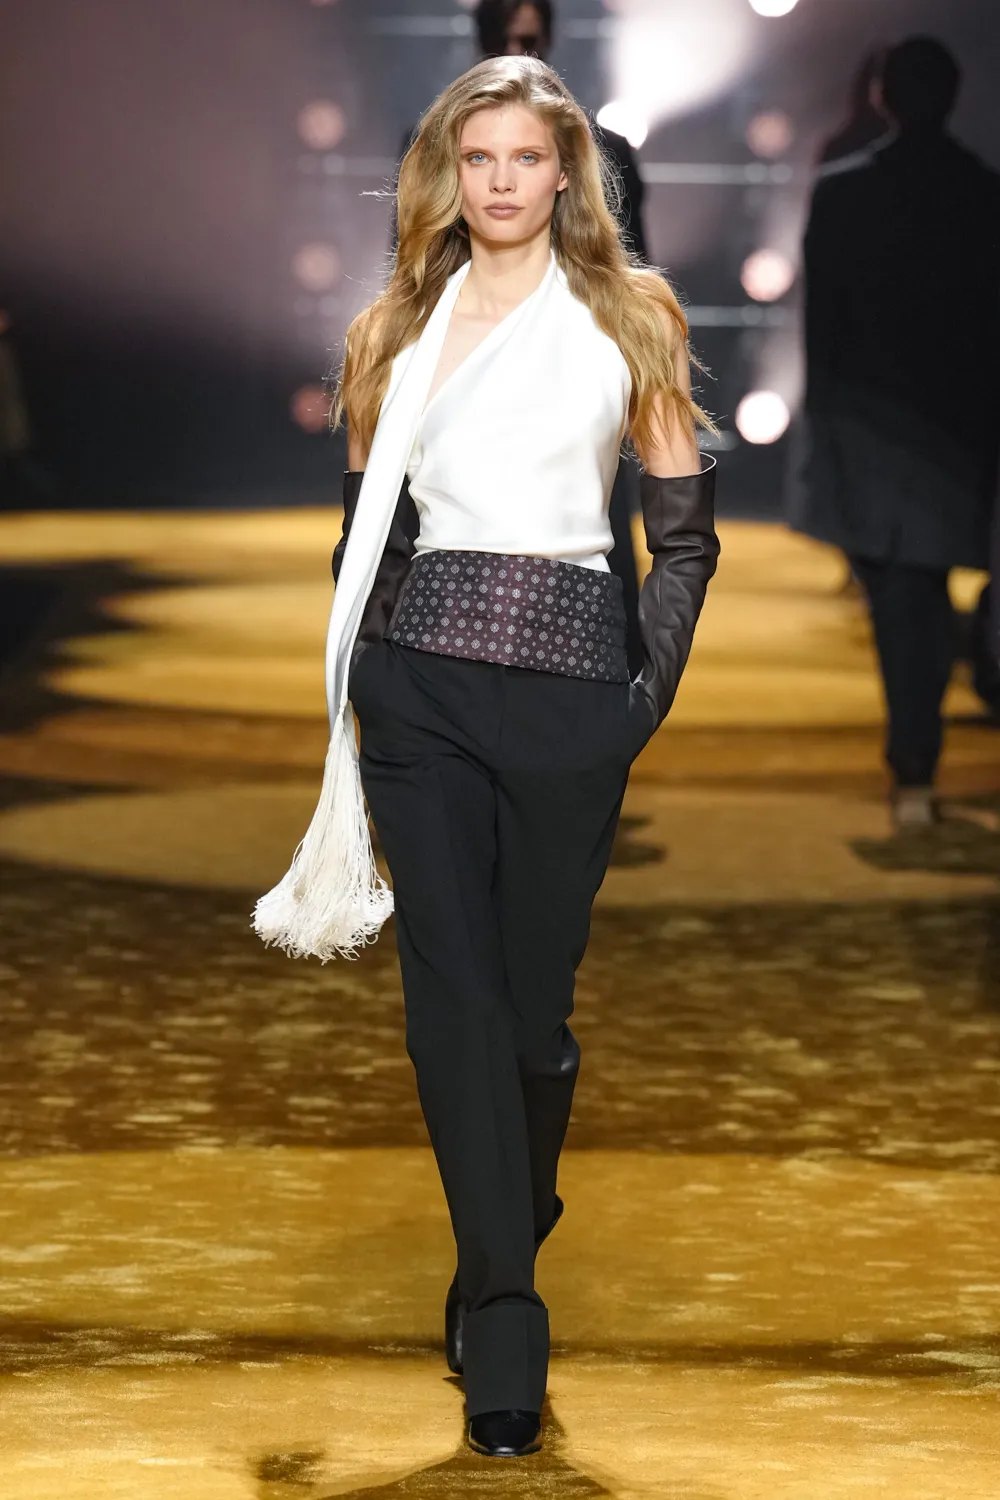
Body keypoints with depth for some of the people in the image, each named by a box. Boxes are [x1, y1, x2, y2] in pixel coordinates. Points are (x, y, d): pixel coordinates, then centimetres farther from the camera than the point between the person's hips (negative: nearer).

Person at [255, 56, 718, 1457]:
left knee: (533, 992, 5)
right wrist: (356, 688, 9)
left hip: (568, 683, -1)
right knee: (454, 987, -7)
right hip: (422, 684, 1)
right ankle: (506, 1316, -5)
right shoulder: (400, 329, 12)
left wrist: (651, 694, -1)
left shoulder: (631, 317, 6)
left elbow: (685, 529, 7)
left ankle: (500, 1257, 27)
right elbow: (363, 527, 16)